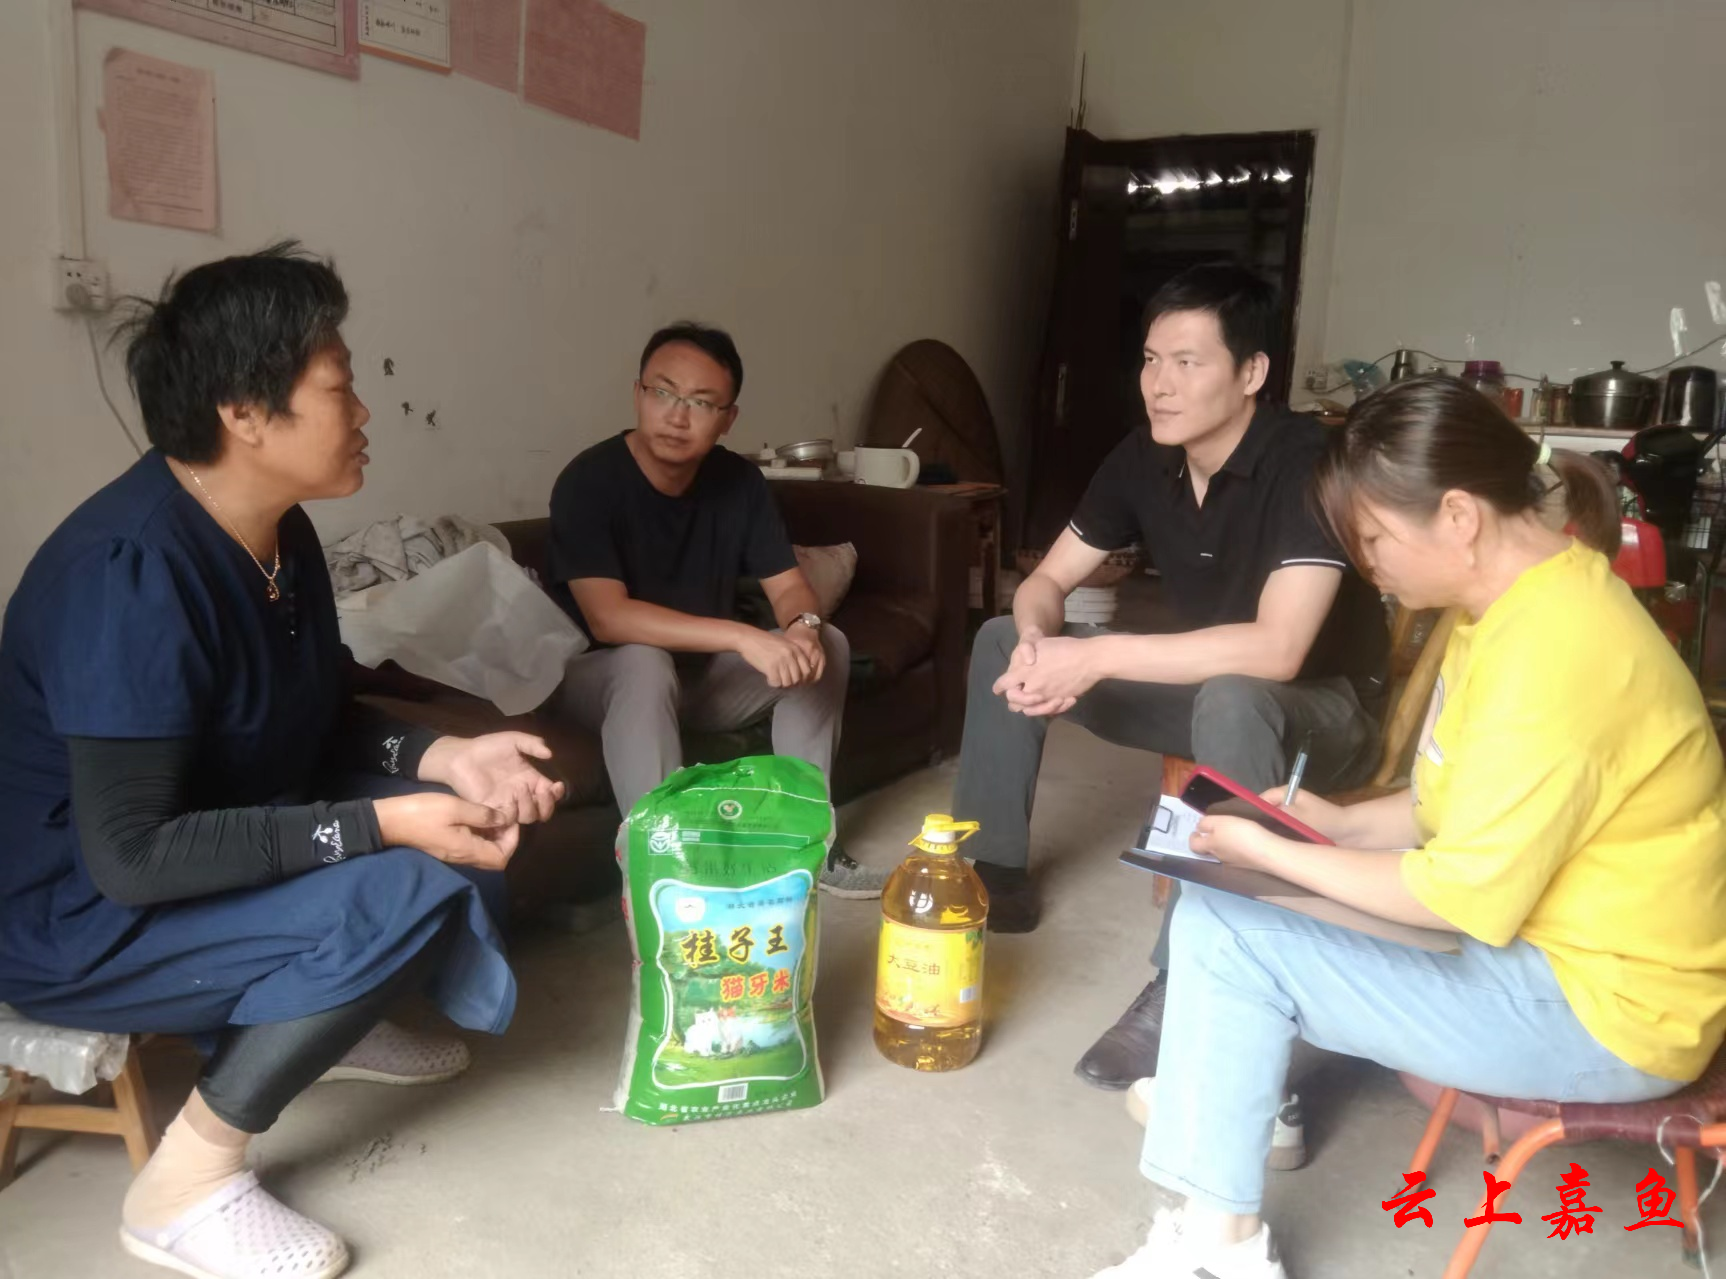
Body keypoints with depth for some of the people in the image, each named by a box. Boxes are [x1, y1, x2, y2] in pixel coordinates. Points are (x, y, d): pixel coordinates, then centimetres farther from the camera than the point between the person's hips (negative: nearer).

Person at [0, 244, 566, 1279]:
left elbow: (321, 723, 7)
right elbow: (131, 857, -31)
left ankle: (325, 1021, 19)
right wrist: (385, 825, -30)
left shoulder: (278, 531, -3)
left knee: (480, 807, 1)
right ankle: (187, 1186, -10)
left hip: (227, 836, 9)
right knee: (412, 892, -27)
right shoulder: (134, 575, -30)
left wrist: (444, 757, -12)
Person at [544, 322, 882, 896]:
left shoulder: (739, 480, -6)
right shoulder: (589, 481, -23)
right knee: (646, 664, -38)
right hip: (594, 673, -6)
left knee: (829, 644, -9)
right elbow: (608, 617, -33)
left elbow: (789, 585, -4)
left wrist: (804, 627, -30)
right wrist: (743, 638, -40)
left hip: (700, 672, 6)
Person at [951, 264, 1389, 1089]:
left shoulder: (1307, 464, -27)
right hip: (1201, 686, 7)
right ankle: (995, 871, 5)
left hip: (1321, 711, -6)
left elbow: (1275, 649, -37)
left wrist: (1097, 658, -35)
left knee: (1232, 704, -42)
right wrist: (1038, 643, -25)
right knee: (1002, 642, -1)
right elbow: (1047, 581, -1)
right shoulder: (1143, 458, -6)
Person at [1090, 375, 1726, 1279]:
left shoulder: (1548, 652, -28)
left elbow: (1466, 898, -26)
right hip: (1559, 941, 10)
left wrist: (1274, 855, -15)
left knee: (1226, 938, -17)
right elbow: (1485, 805, 14)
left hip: (1602, 1003, -10)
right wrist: (1341, 822, 2)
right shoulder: (1531, 596, 4)